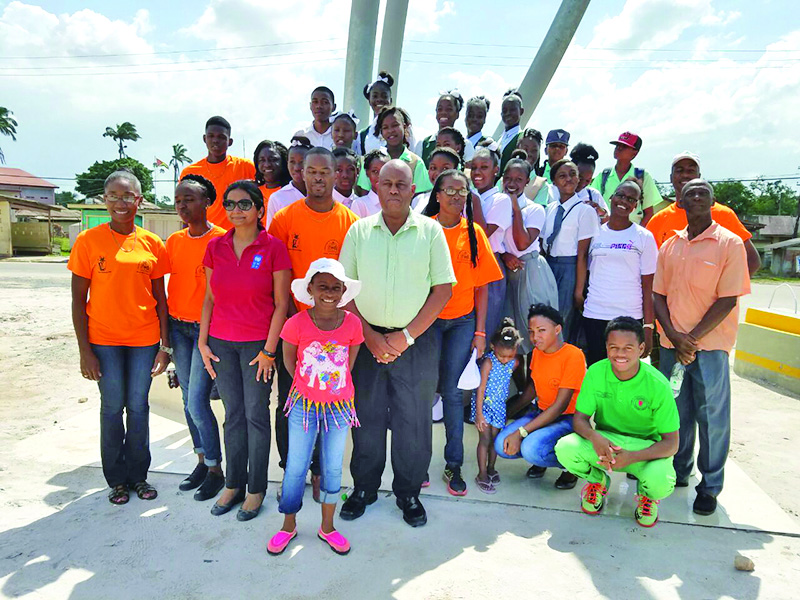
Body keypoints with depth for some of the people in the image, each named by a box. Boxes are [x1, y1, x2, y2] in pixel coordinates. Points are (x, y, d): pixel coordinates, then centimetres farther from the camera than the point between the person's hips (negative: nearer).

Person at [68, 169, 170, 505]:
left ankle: (138, 475, 25)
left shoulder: (152, 244, 1)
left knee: (139, 406, 8)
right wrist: (84, 350, -7)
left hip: (144, 338, 1)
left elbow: (159, 297, 5)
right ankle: (117, 478, 24)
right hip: (104, 339, -1)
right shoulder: (88, 241, -4)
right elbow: (78, 299, -3)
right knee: (113, 407, 6)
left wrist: (165, 344, 1)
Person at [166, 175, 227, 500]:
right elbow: (170, 282, 14)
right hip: (178, 327, 7)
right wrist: (167, 327, 11)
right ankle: (202, 460, 28)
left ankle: (215, 469, 10)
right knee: (189, 399, 13)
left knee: (197, 402, -7)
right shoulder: (174, 240, 8)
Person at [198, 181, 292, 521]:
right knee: (233, 414, 12)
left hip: (257, 344, -3)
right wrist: (202, 342, 5)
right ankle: (233, 484, 27)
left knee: (256, 415, 5)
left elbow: (281, 304, -7)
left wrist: (269, 350, -10)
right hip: (221, 343, 4)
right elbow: (209, 298, 10)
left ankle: (256, 489, 21)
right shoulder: (215, 247, 5)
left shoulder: (273, 248, -7)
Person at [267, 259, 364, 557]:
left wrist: (333, 386, 7)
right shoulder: (297, 323, -15)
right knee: (296, 467, 11)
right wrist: (309, 385, 8)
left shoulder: (352, 323, -10)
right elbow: (289, 361, 1)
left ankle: (327, 527, 32)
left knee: (333, 468, 13)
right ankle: (289, 524, 32)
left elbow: (349, 364, 4)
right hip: (304, 405, -1)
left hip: (339, 406, 2)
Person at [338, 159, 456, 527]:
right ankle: (364, 487, 31)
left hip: (416, 341, -1)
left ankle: (408, 492, 28)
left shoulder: (430, 231, -1)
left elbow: (443, 289, -4)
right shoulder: (359, 231, 3)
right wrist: (369, 335, -7)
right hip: (367, 339, 1)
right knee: (367, 416, 11)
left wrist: (405, 336, -9)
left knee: (413, 420, 8)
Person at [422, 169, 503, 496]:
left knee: (452, 391, 6)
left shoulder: (474, 233, 5)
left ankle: (453, 465, 18)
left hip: (462, 321, 1)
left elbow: (482, 285, 5)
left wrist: (480, 331, 1)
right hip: (427, 319, -1)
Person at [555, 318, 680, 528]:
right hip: (605, 442, 2)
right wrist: (594, 437, -32)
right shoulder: (595, 373, -13)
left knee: (661, 483, -34)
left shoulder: (658, 385, -19)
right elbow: (579, 418, -7)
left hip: (646, 448, -2)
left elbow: (671, 443, -16)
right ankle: (598, 481, 10)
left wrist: (632, 457, -33)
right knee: (565, 447, -27)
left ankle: (648, 495, 9)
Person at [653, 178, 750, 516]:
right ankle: (678, 471, 27)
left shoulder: (729, 244, -3)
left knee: (712, 413, 1)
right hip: (671, 342, 4)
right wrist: (674, 336, -7)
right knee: (676, 410, 10)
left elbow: (728, 300, -9)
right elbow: (658, 295, 7)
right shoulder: (669, 246, 9)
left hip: (710, 343, -3)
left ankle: (710, 485, 15)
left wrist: (693, 337, -13)